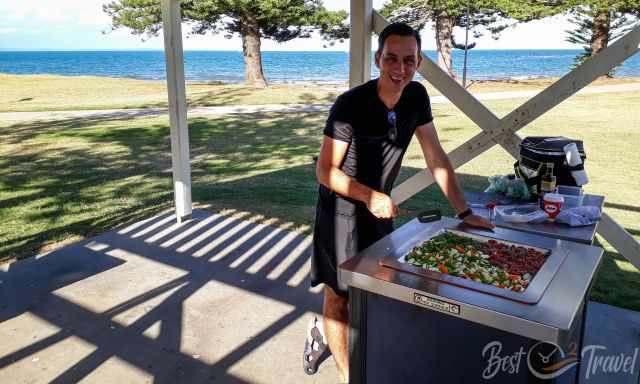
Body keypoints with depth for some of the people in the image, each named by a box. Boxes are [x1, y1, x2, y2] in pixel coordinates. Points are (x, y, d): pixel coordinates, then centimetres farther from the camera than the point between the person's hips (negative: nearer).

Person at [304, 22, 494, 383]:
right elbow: (325, 171, -20)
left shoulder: (416, 97, -6)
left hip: (380, 208, 6)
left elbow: (436, 157, -1)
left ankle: (324, 333, 44)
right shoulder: (351, 104, -23)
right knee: (339, 294, 5)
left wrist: (464, 211, -4)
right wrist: (370, 196, -33)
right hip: (342, 211, -6)